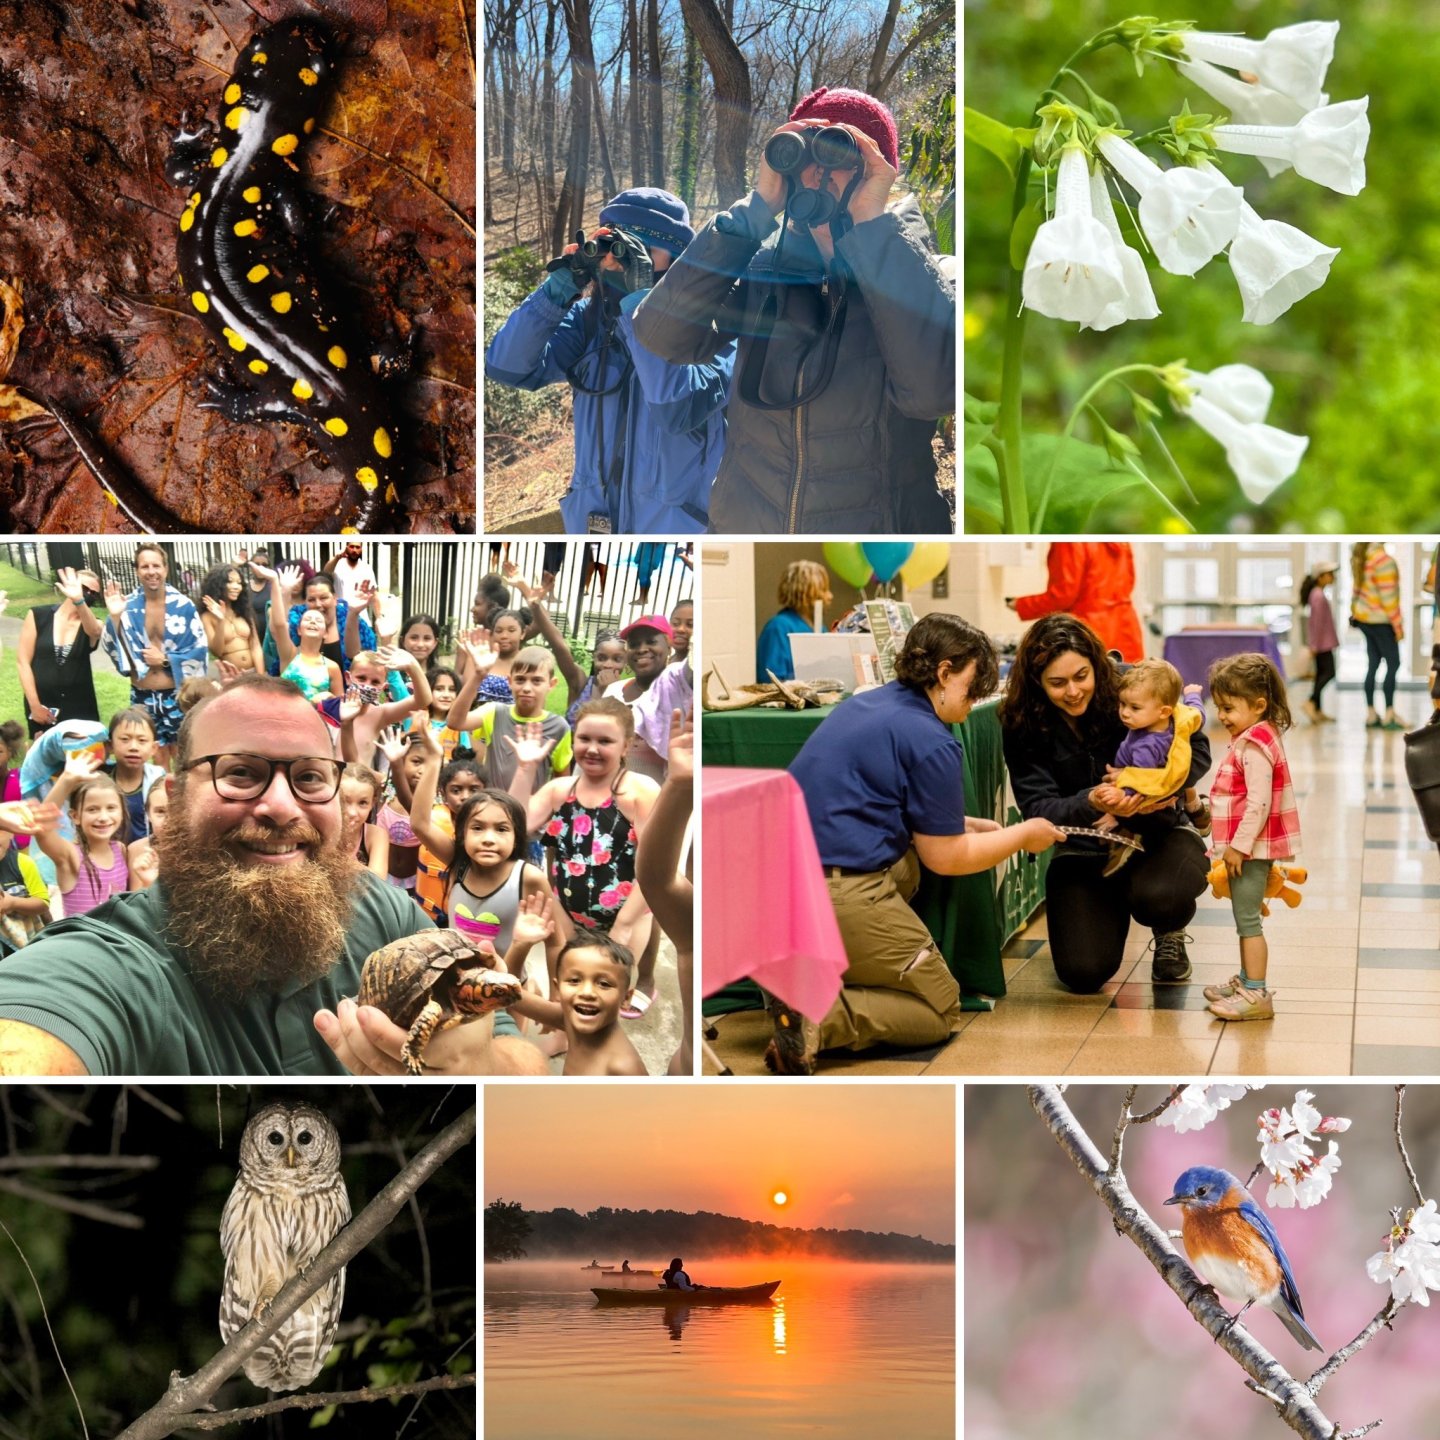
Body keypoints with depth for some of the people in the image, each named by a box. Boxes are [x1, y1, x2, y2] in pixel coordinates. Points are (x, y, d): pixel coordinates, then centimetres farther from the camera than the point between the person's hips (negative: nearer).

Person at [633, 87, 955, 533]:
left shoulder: (914, 272, -8)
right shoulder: (763, 261, -1)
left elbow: (931, 388, -28)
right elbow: (662, 335, -15)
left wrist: (872, 223, -24)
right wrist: (758, 208, -17)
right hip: (747, 525, 3)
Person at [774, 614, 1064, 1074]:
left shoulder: (864, 704, 16)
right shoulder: (931, 741, -10)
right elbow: (947, 858, -2)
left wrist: (966, 825, 24)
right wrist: (1023, 835, 13)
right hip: (838, 898, -8)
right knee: (940, 1008, 8)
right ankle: (820, 1017, -18)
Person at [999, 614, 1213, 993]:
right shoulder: (1022, 727, -13)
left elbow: (1196, 747, -11)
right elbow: (1038, 806, -17)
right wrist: (1092, 802, -38)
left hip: (1157, 834, -1)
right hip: (1083, 850, 1)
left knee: (1157, 896, -37)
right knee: (1083, 973, -15)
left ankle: (1169, 937, 5)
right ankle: (1112, 914, 23)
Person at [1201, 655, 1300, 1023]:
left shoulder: (1255, 745, -19)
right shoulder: (1253, 739, 13)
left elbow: (1259, 803, -25)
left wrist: (1239, 846, -22)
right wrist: (1234, 845, 22)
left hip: (1251, 847, -10)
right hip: (1248, 846, 10)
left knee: (1247, 920, -7)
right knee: (1245, 919, 19)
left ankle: (1256, 994, -4)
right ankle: (1246, 980, 30)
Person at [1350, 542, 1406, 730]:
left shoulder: (1359, 555, 3)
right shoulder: (1383, 559, -22)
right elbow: (1388, 596, -21)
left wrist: (1355, 611, 18)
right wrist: (1398, 624, -14)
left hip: (1363, 616, 8)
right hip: (1380, 620, -8)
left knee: (1374, 664, 12)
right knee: (1393, 664, 1)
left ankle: (1371, 714, 14)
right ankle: (1389, 714, 4)